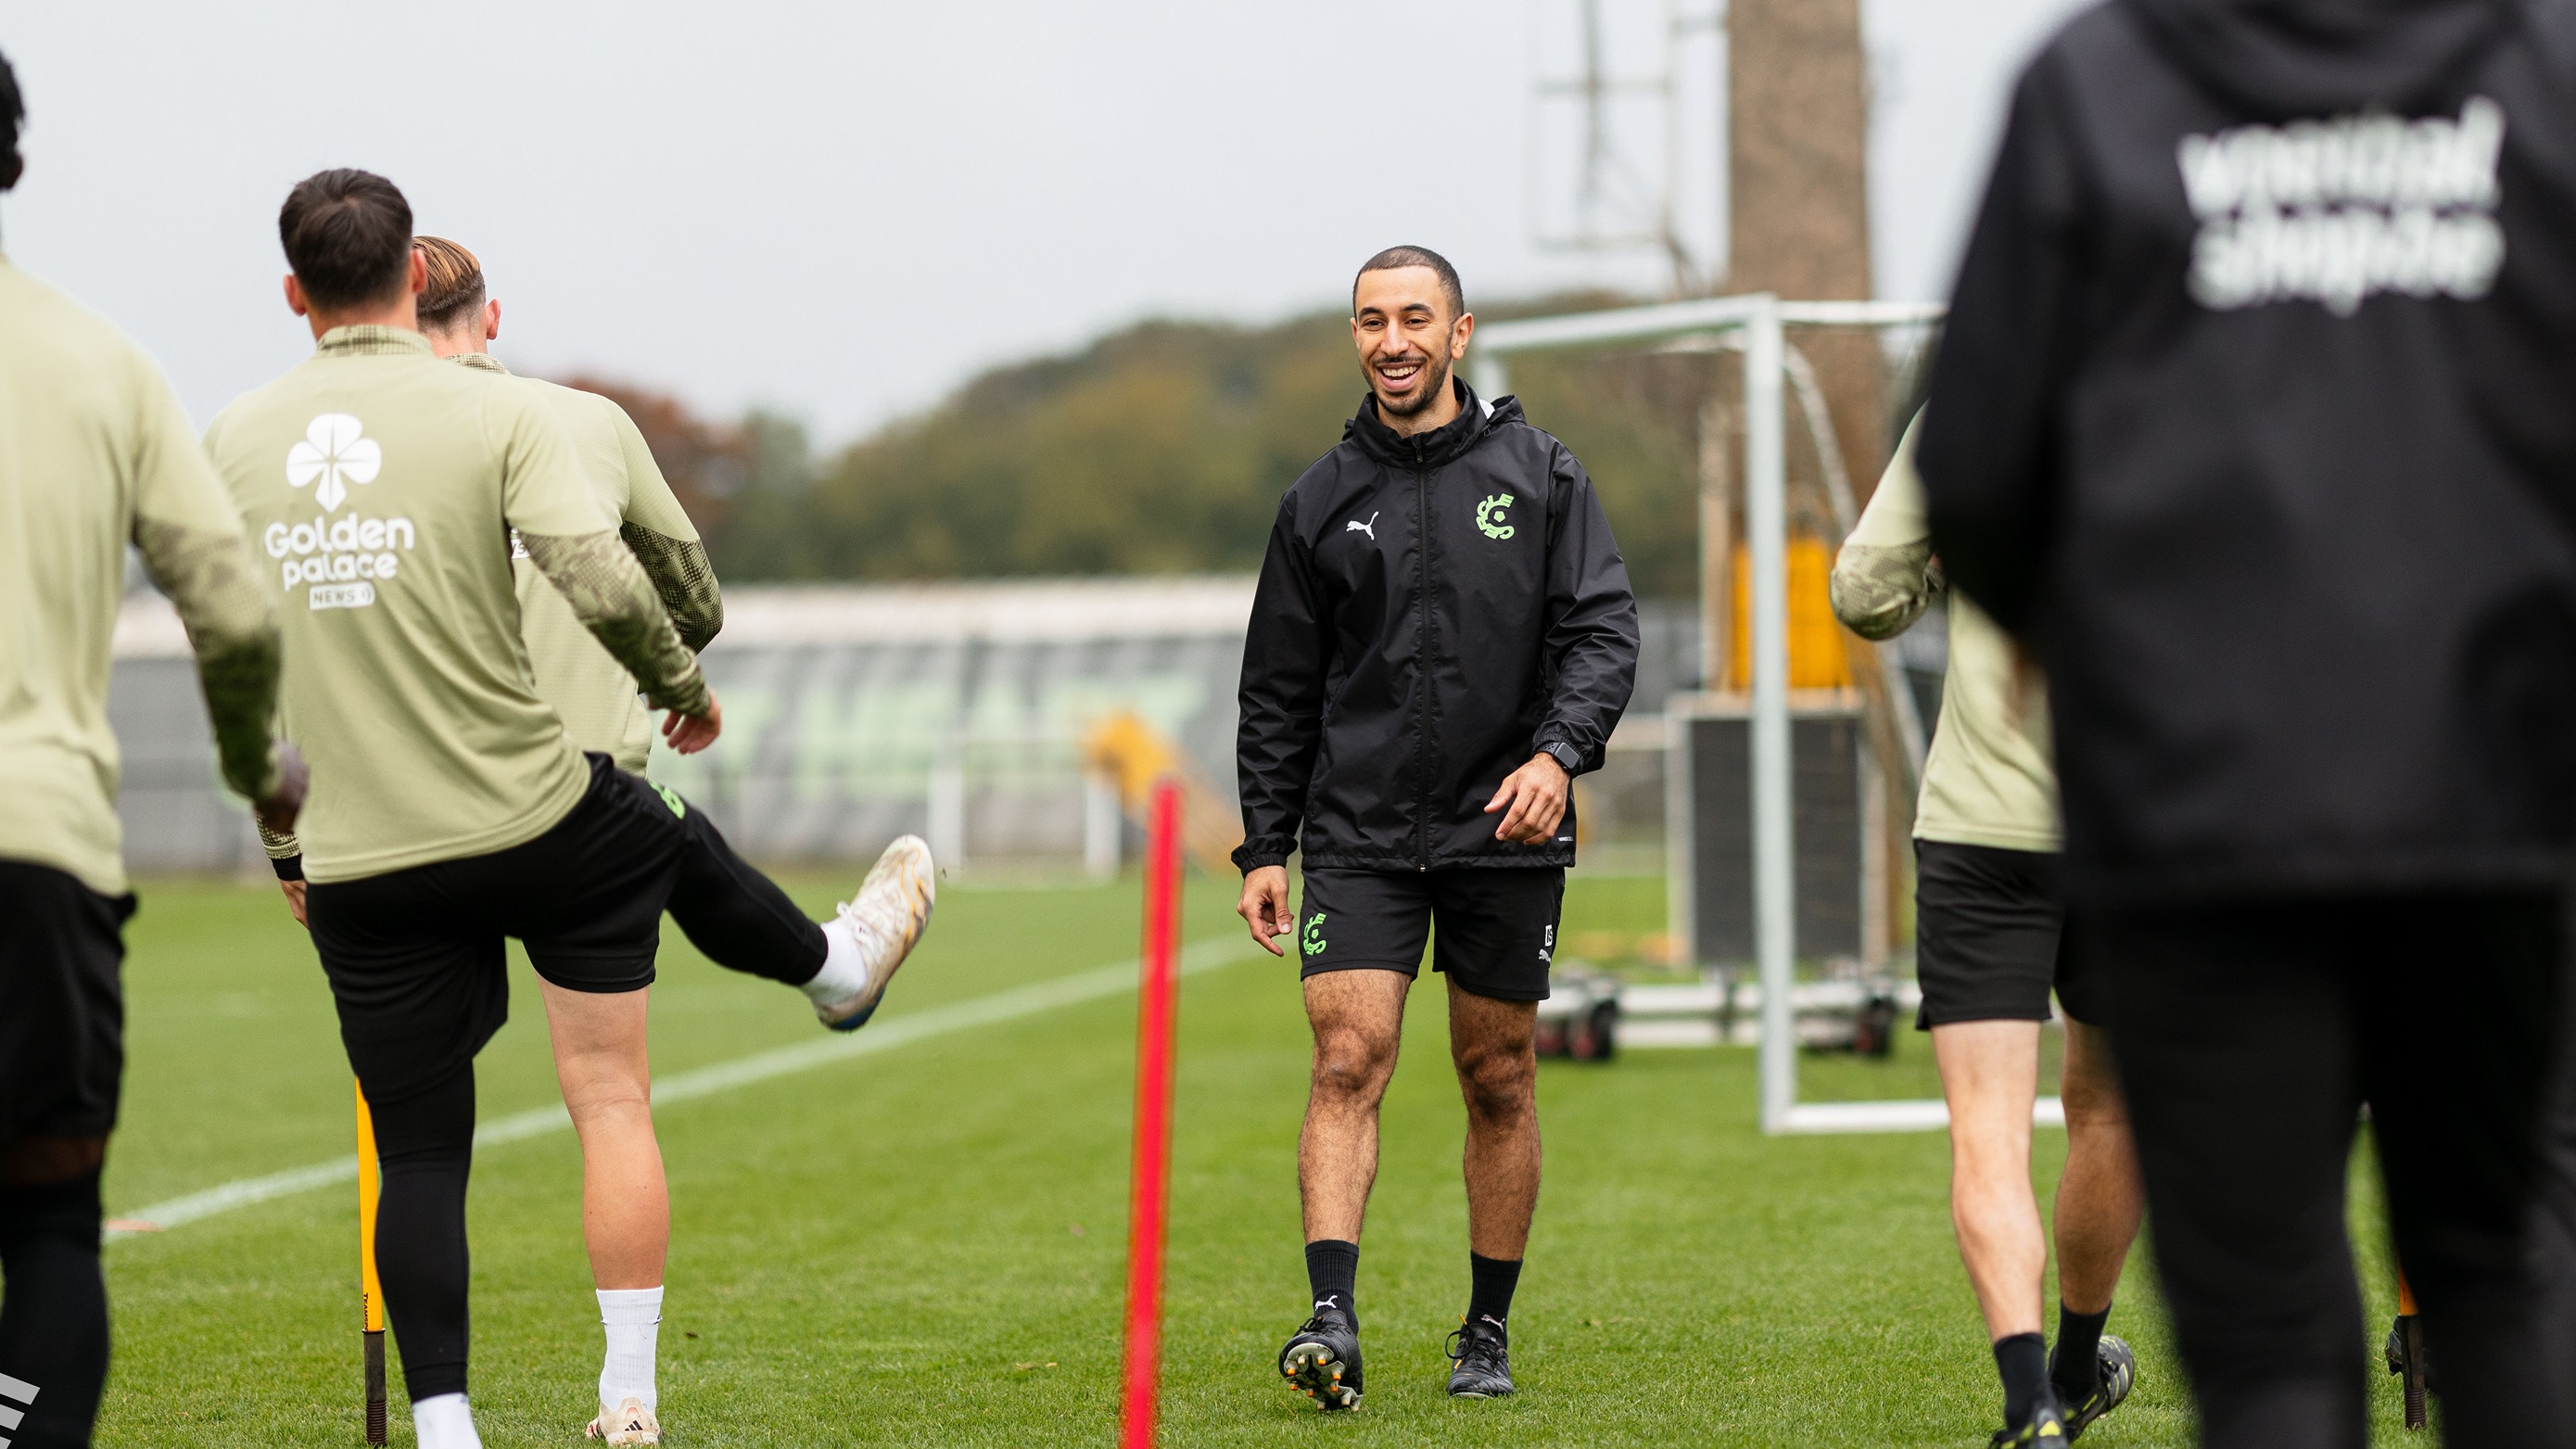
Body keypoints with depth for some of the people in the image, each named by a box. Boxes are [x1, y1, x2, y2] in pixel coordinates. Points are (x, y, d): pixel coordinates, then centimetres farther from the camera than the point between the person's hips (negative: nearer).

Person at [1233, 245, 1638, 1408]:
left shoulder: (1538, 474, 4)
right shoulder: (1320, 500, 7)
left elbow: (1603, 629, -2)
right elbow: (1279, 690, 11)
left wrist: (1559, 752, -19)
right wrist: (1264, 846, 6)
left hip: (1505, 833, 0)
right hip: (1356, 836, 0)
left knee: (1498, 1081, 7)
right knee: (1347, 1062, -14)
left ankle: (1489, 1333, 18)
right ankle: (1332, 1320, -20)